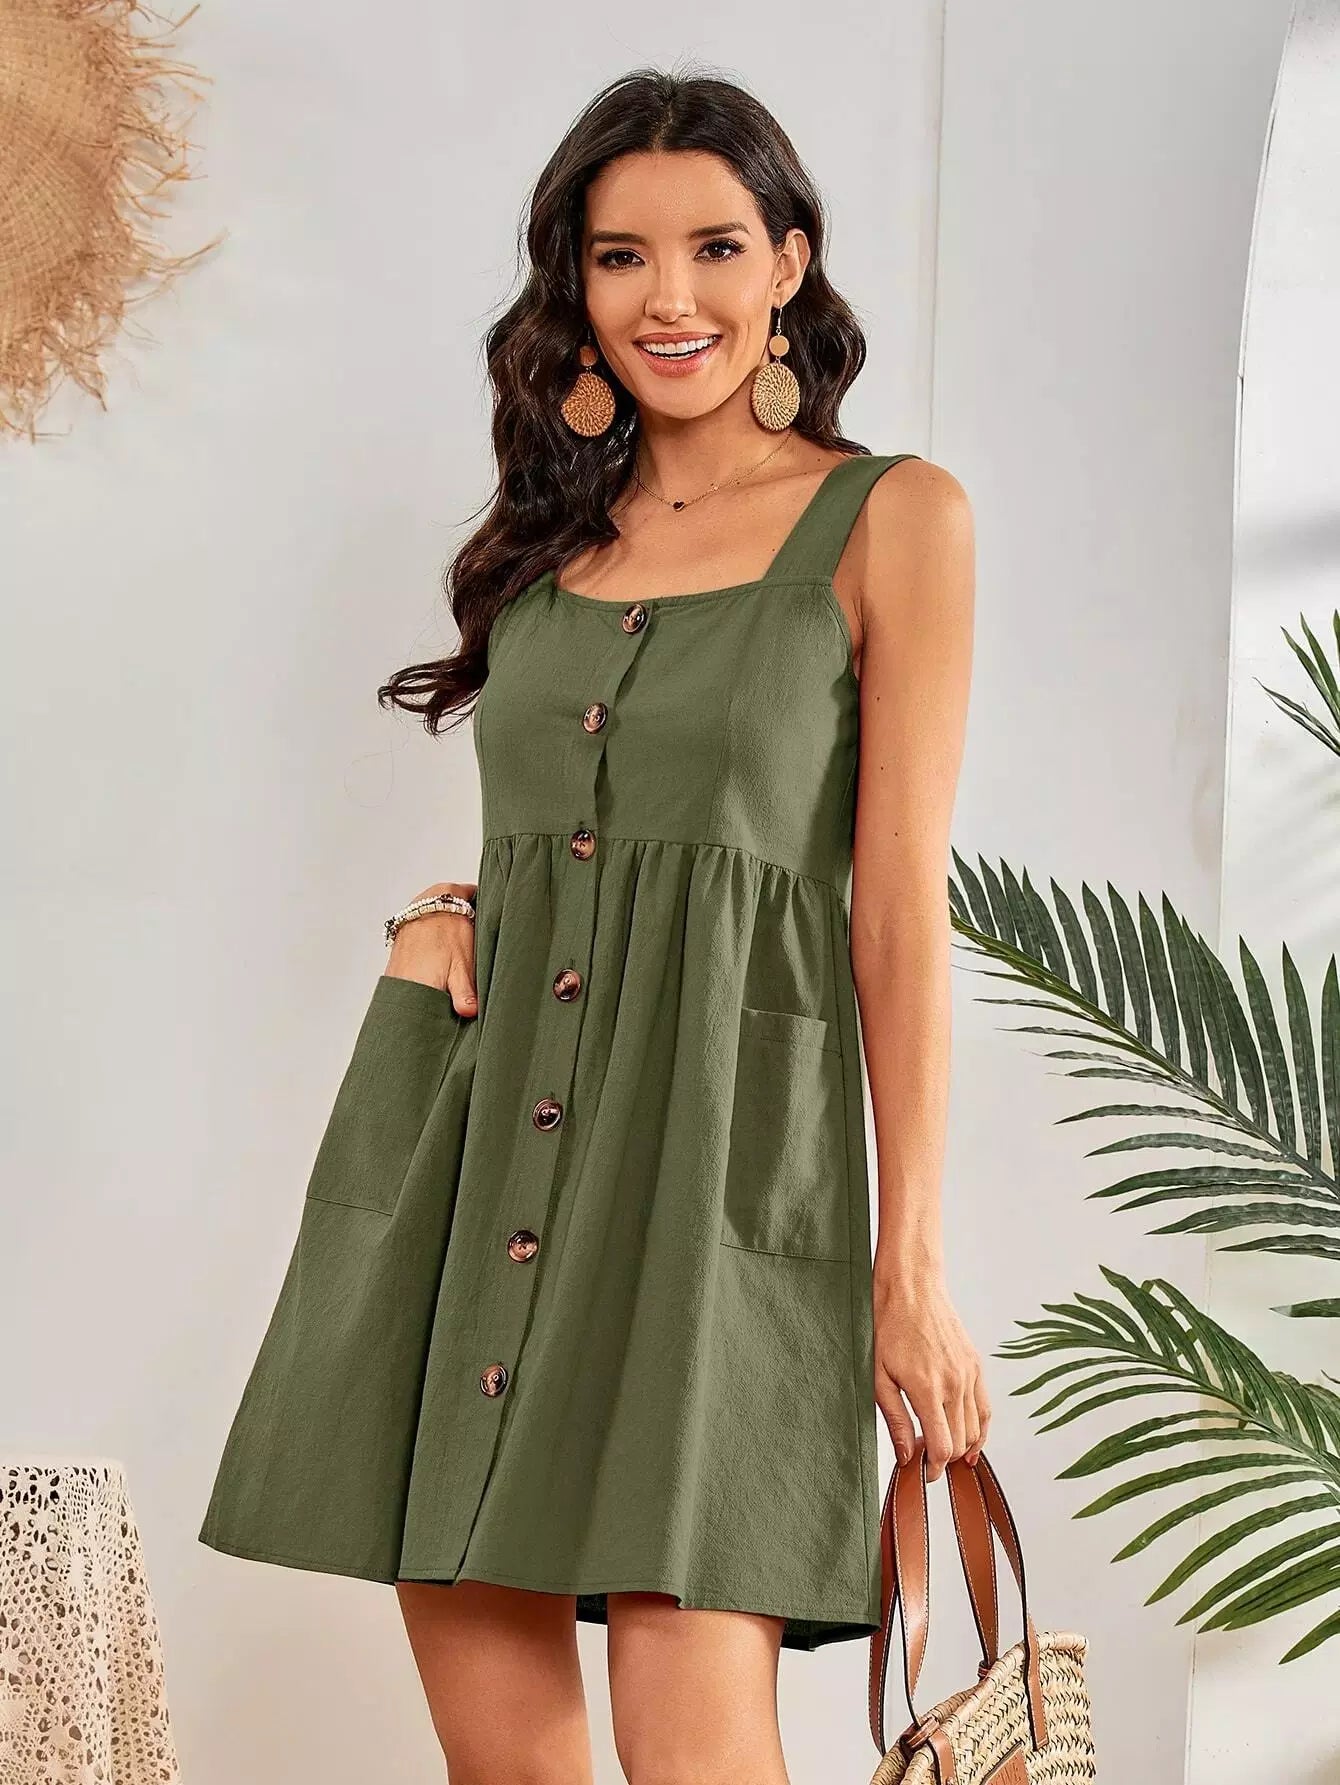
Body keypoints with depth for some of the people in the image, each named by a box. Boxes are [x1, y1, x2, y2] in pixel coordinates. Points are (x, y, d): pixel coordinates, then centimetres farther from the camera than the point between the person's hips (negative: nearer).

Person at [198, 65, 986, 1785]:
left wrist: (911, 1262, -6)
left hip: (717, 1126, -5)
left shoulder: (890, 518, 1)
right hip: (472, 1121, 5)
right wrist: (441, 924, 4)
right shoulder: (554, 526, 16)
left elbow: (900, 908, -3)